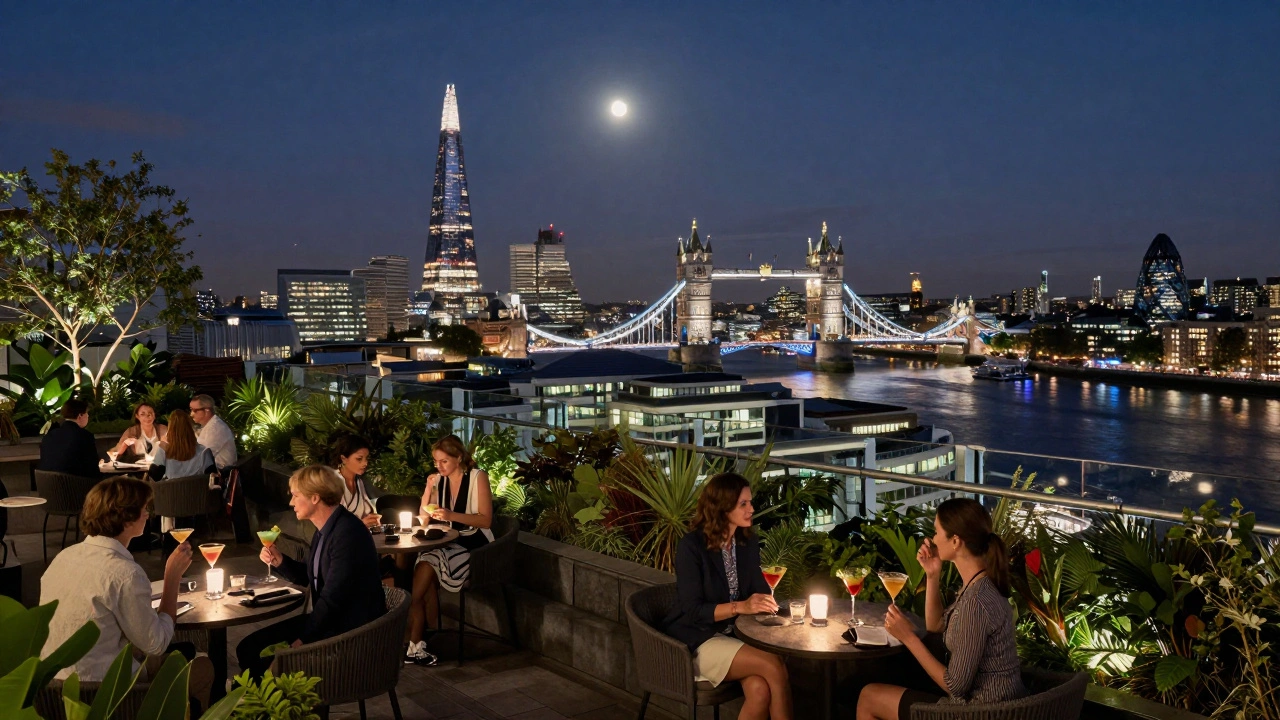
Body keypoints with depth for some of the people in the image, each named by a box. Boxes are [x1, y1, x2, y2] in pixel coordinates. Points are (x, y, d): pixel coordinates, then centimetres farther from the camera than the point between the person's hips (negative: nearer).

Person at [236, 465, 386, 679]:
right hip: (326, 619, 10)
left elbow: (332, 597, -23)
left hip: (351, 630, -9)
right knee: (248, 648, 4)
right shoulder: (324, 529, 8)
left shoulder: (348, 533, -23)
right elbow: (308, 577, 20)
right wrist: (280, 561, 3)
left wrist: (303, 640, -16)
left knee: (270, 660, -19)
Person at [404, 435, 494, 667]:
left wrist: (452, 515, -23)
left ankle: (412, 642, -18)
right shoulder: (439, 480, 10)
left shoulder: (477, 477, -4)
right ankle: (417, 642, -22)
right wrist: (429, 489, -6)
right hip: (449, 542, 4)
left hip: (475, 544, -4)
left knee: (427, 564, -27)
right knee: (428, 573, -28)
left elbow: (486, 520, -11)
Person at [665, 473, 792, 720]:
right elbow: (692, 610, -18)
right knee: (774, 666, -26)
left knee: (759, 690, -27)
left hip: (738, 634, 5)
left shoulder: (749, 542, 5)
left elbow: (758, 587, 11)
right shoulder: (691, 546, -14)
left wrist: (765, 602, -12)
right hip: (699, 640, -5)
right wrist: (740, 607, -28)